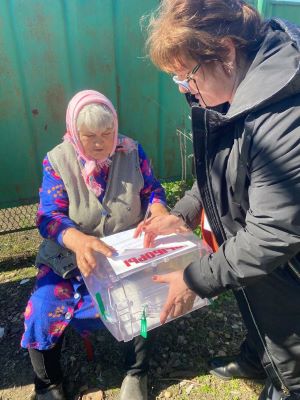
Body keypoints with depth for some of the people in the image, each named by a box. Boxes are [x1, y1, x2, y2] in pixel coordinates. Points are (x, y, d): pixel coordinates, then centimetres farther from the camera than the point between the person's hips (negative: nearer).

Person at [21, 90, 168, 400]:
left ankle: (136, 374, 11)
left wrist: (157, 212, -24)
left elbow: (152, 190, 2)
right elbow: (49, 217, -19)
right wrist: (79, 240, -42)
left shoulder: (132, 151, -5)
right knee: (42, 315, -15)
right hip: (70, 256, 0)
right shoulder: (57, 161, -11)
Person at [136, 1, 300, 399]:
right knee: (254, 310, 32)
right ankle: (254, 360, 63)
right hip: (243, 244, 7)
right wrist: (183, 213, -4)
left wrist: (197, 279, -22)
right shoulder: (227, 93, -8)